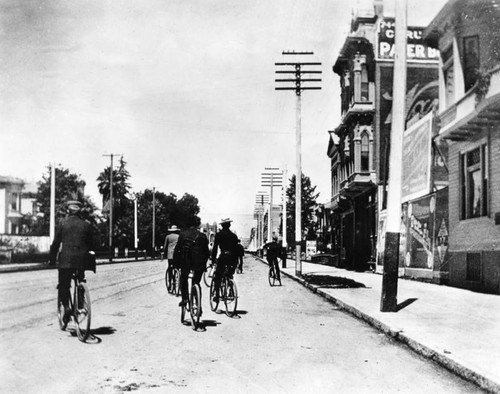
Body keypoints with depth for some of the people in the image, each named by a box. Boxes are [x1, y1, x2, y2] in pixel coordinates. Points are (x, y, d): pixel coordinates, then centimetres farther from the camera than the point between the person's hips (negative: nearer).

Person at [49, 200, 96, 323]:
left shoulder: (63, 225, 4)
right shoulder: (86, 225, 8)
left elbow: (55, 244, 4)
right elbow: (92, 244, 9)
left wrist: (52, 260, 12)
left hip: (66, 259, -2)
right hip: (82, 260, 2)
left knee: (63, 285, 6)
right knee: (81, 282, 20)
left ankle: (66, 307, -13)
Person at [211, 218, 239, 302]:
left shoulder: (218, 235, 1)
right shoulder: (233, 235, 9)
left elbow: (215, 248, -1)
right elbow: (236, 250, 10)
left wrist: (213, 260, 5)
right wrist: (236, 261, 15)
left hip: (222, 257, -3)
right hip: (231, 257, 3)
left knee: (217, 277, 3)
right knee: (230, 276, 20)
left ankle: (217, 295, -8)